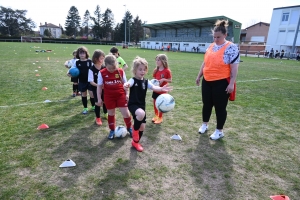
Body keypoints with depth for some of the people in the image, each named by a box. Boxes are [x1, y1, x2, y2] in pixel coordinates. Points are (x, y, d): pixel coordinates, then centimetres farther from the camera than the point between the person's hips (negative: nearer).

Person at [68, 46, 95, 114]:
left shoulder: (90, 61, -5)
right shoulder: (77, 62, 0)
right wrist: (69, 73, -16)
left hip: (90, 81, -2)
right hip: (82, 81, 2)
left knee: (92, 94, -1)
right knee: (83, 94, 12)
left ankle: (93, 106, 23)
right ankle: (85, 108, 25)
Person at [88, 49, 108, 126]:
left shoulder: (104, 68, -8)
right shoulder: (92, 69, -17)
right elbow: (91, 81, -17)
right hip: (96, 89, -3)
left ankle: (105, 114, 41)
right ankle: (98, 118, 21)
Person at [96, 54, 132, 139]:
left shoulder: (121, 71, -7)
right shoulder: (102, 73, -9)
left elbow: (125, 83, 5)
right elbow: (99, 86, -2)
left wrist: (126, 94, 2)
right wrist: (99, 98, -2)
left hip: (121, 95, 0)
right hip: (109, 97, 0)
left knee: (126, 112, 2)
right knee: (111, 114, 13)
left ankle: (129, 128, 26)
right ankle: (112, 130, 31)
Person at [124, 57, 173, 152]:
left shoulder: (146, 81, 3)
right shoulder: (133, 80, -12)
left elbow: (154, 87, -11)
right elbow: (128, 84, -35)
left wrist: (161, 89, -33)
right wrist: (126, 86, -60)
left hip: (142, 105, 6)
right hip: (133, 105, -6)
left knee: (142, 126, 7)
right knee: (141, 114, -38)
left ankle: (135, 142, 33)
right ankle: (135, 130, -8)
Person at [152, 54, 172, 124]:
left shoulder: (167, 71, -14)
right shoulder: (156, 70, 1)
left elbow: (170, 81, -9)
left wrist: (164, 79, -24)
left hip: (162, 90, -5)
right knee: (155, 103, 13)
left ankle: (160, 118, 23)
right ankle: (156, 115, 34)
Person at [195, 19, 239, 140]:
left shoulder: (231, 48, -10)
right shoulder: (211, 46, 9)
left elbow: (234, 67, -13)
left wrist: (231, 83, -17)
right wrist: (199, 76, 17)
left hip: (221, 83, -6)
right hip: (207, 81, 6)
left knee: (220, 107, 6)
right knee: (206, 104, 16)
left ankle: (219, 131, 22)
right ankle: (204, 125, 36)